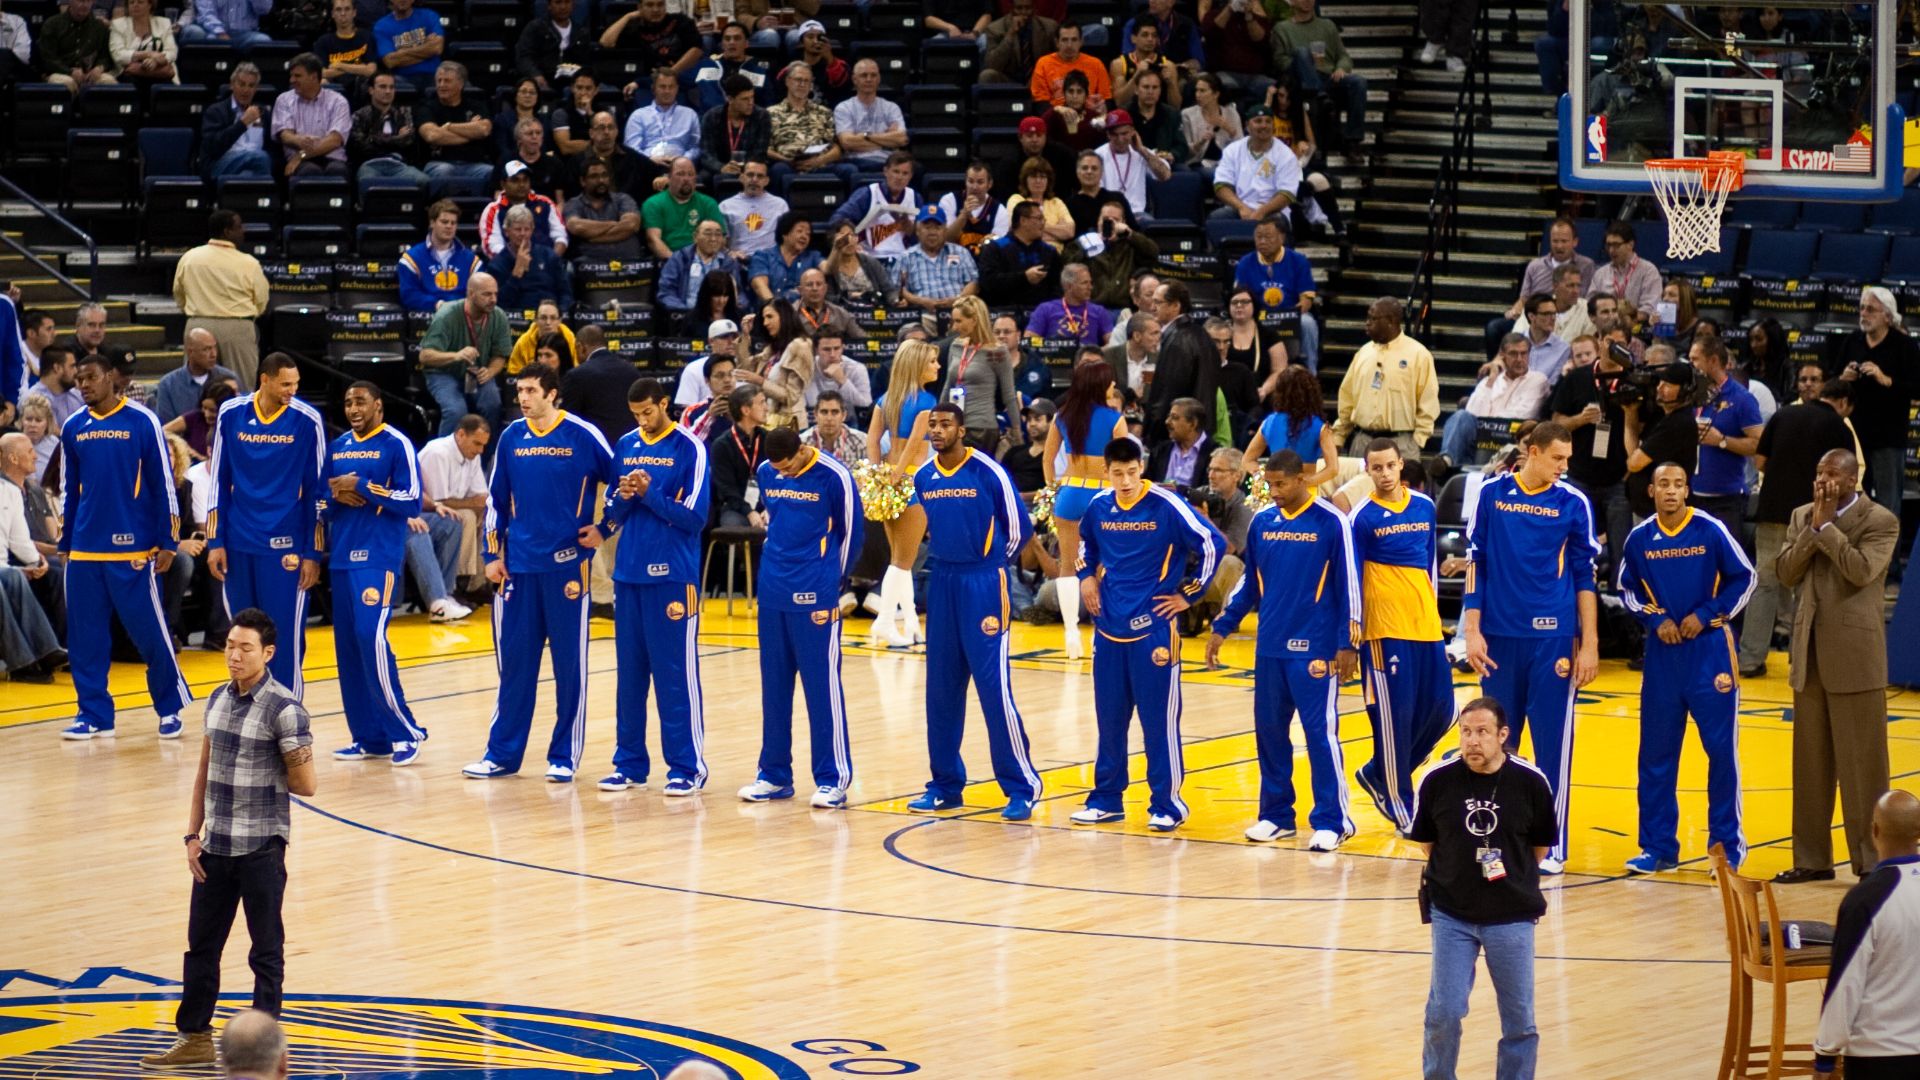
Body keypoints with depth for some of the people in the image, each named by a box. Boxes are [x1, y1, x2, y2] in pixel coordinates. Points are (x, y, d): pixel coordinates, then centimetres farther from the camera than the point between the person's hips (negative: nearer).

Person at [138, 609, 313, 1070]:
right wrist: (193, 834, 7)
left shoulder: (283, 710, -15)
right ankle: (194, 1037, 27)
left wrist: (264, 773, 2)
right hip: (215, 846, 7)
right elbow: (206, 770, 12)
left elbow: (305, 785, -11)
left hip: (261, 847, -7)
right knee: (201, 945, 15)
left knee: (266, 952, 5)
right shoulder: (218, 699, 6)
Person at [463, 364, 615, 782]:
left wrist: (603, 530, -3)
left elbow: (622, 484, 2)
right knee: (514, 661, 8)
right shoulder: (512, 437, 7)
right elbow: (496, 500, 13)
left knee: (569, 664, 2)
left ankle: (564, 757, 9)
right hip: (518, 564, 4)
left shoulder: (583, 436, -5)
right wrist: (493, 554, 8)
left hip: (567, 564, -4)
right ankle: (502, 754, 14)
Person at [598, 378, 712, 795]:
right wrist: (623, 497, -8)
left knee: (676, 674, -3)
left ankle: (687, 767, 2)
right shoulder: (626, 446, 10)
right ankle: (630, 763, 16)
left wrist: (649, 493, -16)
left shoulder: (689, 448, -5)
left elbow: (695, 517, -9)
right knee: (630, 673, 9)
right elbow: (613, 515, 13)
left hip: (673, 575, -5)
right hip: (629, 573, 5)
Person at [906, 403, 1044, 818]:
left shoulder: (988, 472, -11)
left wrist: (991, 563, 8)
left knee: (994, 688, -9)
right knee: (941, 689, 8)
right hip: (941, 585, 6)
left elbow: (1019, 527, -3)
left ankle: (1022, 787, -4)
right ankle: (946, 784, 18)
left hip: (983, 585, -6)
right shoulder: (923, 477, 7)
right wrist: (945, 560, 14)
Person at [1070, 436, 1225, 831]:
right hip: (1109, 627, 5)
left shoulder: (1166, 506, -12)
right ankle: (1106, 798, 20)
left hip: (1153, 626, -5)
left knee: (1158, 718, -2)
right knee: (1109, 716, 10)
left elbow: (1212, 544, -11)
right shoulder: (1099, 506, 5)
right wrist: (1087, 576, 11)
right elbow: (1086, 543, 27)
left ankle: (1166, 804, 5)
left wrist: (1188, 595, -7)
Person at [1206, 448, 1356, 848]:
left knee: (1320, 733, -6)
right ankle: (1276, 814, 20)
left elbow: (1348, 586, -6)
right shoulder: (1262, 522, 8)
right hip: (1269, 647, 5)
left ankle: (1331, 822, -2)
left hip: (1315, 649, -5)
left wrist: (1346, 645, -9)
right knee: (1269, 731, 9)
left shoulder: (1330, 522, -7)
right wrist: (1222, 627, 15)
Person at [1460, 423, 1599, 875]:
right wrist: (1473, 631, -1)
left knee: (1553, 743, 0)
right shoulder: (1491, 494, 3)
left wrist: (1589, 645, 0)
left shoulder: (1573, 503, 1)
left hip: (1553, 638, -1)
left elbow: (1585, 577, 4)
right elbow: (1476, 564, 6)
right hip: (1499, 637, 1)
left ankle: (1552, 845, 8)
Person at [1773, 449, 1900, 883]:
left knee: (1862, 763, -3)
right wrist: (1813, 527, -8)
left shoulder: (1880, 521, -5)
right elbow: (1785, 573, 2)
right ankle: (1813, 859, 17)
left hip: (1855, 655, -6)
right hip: (1810, 653, 6)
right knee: (1810, 762, 10)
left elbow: (1862, 571, -20)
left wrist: (1827, 526, -15)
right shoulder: (1802, 518, 12)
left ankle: (1871, 860, 1)